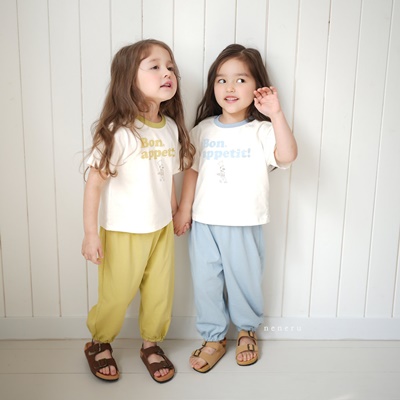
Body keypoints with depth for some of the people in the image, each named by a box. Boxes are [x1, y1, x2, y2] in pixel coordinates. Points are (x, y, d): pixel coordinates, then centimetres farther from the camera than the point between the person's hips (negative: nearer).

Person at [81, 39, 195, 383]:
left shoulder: (171, 128, -1)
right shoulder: (118, 131, -19)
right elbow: (95, 182, -18)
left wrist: (175, 213, 15)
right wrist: (90, 233, -18)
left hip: (161, 229, 5)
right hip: (122, 232, -5)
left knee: (160, 293, 14)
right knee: (117, 295, 10)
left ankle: (151, 344, 39)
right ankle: (99, 344, 38)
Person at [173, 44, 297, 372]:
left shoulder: (261, 131, -5)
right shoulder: (203, 130, 5)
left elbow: (287, 156, -23)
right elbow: (192, 170, 9)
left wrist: (276, 114, -29)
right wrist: (184, 209, 6)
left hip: (244, 225, -2)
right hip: (204, 222, 3)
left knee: (244, 280, 12)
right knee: (205, 281, 10)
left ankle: (247, 330, 40)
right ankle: (214, 338, 31)